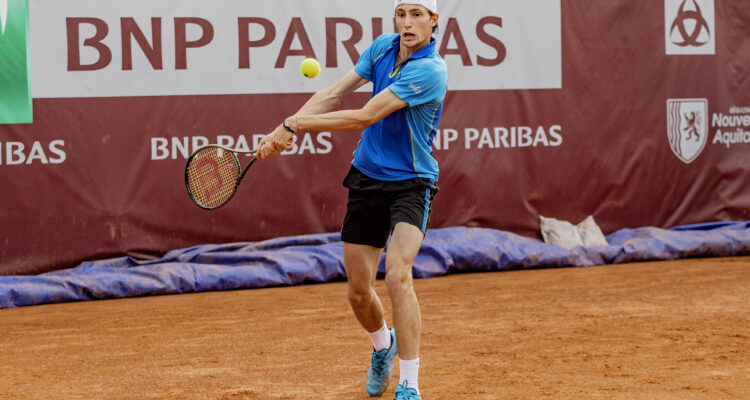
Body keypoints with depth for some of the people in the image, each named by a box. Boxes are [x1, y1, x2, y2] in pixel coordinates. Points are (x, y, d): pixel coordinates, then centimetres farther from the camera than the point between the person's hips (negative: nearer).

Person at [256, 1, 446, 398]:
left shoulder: (430, 71, -22)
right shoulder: (382, 47, 1)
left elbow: (365, 117, -24)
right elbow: (333, 94, 1)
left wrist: (296, 123, -20)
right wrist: (282, 132, -11)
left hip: (410, 183, -6)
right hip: (367, 177, 6)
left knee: (397, 276, -26)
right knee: (358, 292, 10)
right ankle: (383, 346, 43)